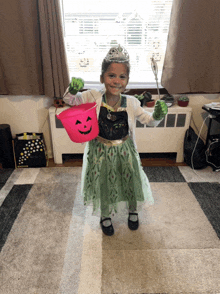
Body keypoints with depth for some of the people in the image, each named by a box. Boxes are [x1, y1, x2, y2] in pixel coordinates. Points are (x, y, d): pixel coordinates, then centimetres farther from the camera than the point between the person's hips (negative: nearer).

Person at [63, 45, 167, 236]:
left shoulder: (131, 103, -12)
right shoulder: (93, 97, -16)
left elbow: (149, 121, 0)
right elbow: (70, 101, -7)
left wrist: (158, 115, -23)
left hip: (125, 151, 1)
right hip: (100, 152, -1)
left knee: (131, 182, 18)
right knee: (103, 185, 16)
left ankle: (133, 211, 51)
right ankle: (105, 216, 46)